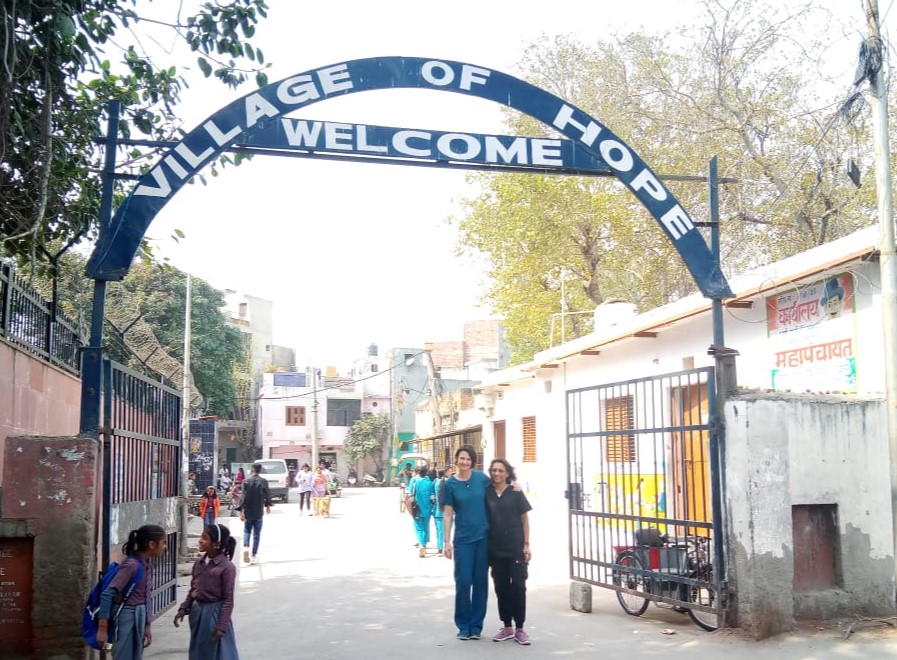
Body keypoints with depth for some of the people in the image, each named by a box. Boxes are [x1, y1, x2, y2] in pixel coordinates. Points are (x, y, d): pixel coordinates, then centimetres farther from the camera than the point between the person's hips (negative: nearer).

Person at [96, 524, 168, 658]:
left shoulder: (147, 566, 7)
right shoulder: (131, 564, -20)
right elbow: (107, 595, -22)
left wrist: (146, 626, 15)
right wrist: (102, 629, -21)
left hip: (138, 618, 9)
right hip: (126, 618, -9)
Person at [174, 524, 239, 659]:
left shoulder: (226, 567, -17)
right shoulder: (199, 563, 2)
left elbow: (228, 600, -15)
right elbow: (192, 590, 13)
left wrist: (221, 626, -17)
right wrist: (183, 609, 4)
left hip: (214, 613, -7)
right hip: (197, 611, 7)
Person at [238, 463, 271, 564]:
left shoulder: (246, 481, -8)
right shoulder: (263, 482, -5)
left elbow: (243, 496, -11)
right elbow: (267, 495, 2)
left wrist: (241, 511, -9)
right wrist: (267, 505, 21)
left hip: (248, 512, 0)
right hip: (259, 512, 0)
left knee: (247, 531, 16)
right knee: (256, 533, 8)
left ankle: (246, 547, -10)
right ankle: (254, 556, 9)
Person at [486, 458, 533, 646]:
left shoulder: (516, 493, -2)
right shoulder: (487, 493, 4)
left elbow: (525, 519, 0)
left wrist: (526, 544, -6)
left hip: (515, 546, -3)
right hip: (496, 548, 3)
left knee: (518, 586, -2)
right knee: (501, 587, 8)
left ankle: (520, 629, 6)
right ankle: (507, 627, 18)